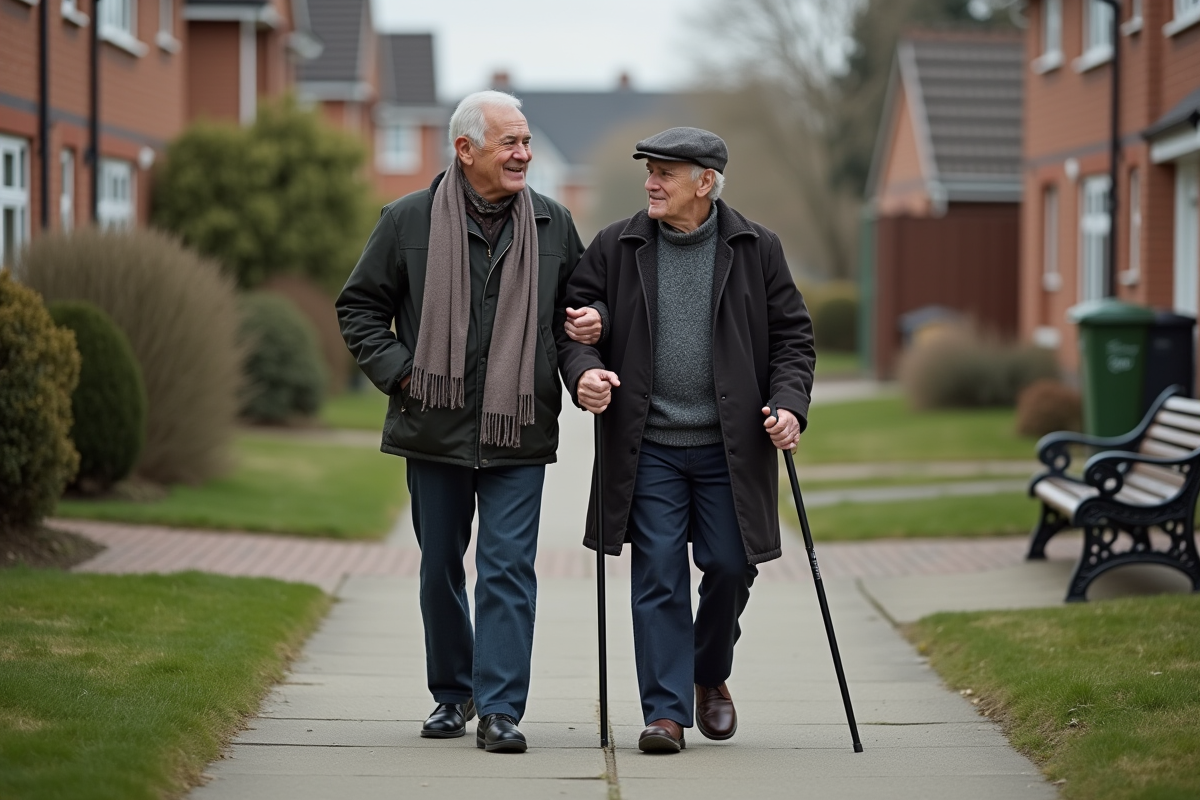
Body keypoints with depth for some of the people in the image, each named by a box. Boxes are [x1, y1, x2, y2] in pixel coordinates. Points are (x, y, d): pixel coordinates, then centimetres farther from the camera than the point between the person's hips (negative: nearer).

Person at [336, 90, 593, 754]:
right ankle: (451, 694, 26)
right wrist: (397, 371, -5)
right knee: (440, 567, 11)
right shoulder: (408, 221, -1)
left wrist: (587, 327, -2)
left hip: (519, 431, 0)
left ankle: (500, 710, -7)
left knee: (509, 568, -7)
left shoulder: (553, 225, 6)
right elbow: (359, 306, 6)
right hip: (435, 427, 0)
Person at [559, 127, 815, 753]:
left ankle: (710, 677, 30)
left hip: (730, 446, 0)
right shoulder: (615, 247, 4)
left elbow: (792, 335, 7)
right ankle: (665, 711, 0)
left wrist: (789, 403, -8)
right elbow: (576, 319, 7)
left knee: (730, 566, 3)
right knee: (658, 577, -4)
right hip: (648, 447, 0)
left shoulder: (756, 249, 4)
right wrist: (583, 370, -14)